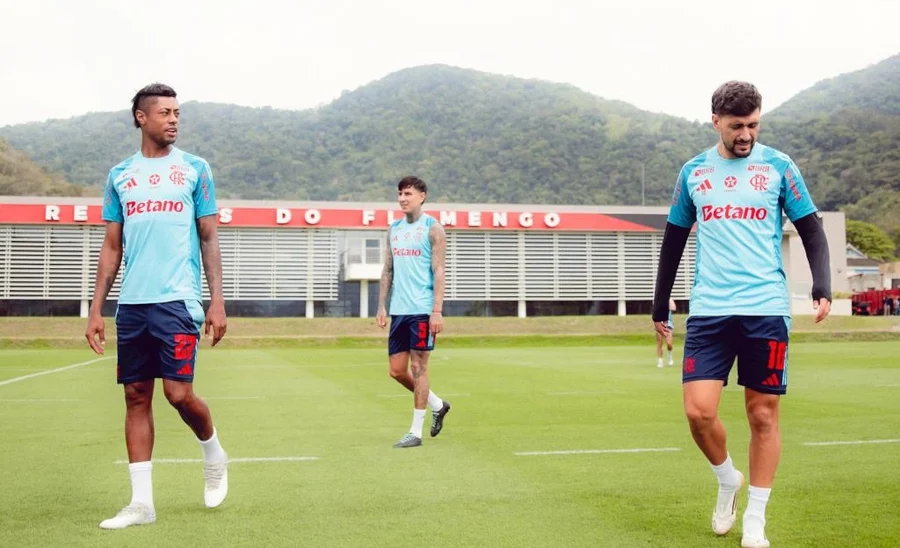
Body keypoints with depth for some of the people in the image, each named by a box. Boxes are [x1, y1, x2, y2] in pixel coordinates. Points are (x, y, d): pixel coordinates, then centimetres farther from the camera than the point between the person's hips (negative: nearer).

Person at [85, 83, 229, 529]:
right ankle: (142, 501, 11)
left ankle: (214, 454, 21)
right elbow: (112, 246, 14)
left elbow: (209, 238, 5)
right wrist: (96, 309, 8)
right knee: (136, 398, 4)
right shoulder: (119, 175, 12)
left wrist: (217, 300, -4)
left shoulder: (194, 169, 5)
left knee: (179, 392, -9)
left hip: (177, 300, -3)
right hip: (131, 304, 3)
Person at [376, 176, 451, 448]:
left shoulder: (432, 228, -4)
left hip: (422, 310, -6)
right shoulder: (393, 229, 14)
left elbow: (438, 271, -9)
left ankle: (416, 432, 6)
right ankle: (437, 405, 29)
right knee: (397, 370, 8)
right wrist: (382, 306, 10)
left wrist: (437, 311, -16)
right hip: (398, 310, 7)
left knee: (418, 367, -3)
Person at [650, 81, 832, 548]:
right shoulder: (693, 172, 9)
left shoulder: (778, 166, 3)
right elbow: (673, 241, 17)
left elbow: (811, 230, 6)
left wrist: (822, 287, -10)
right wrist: (659, 307, 17)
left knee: (763, 415, 2)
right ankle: (727, 480, 21)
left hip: (766, 311, -1)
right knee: (699, 411, -8)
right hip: (708, 312, 2)